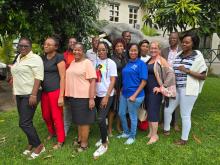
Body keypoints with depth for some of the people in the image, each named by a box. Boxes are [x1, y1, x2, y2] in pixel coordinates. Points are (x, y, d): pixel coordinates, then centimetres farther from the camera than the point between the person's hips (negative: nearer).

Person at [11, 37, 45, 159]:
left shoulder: (35, 58, -11)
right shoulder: (18, 58, 15)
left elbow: (38, 77, -18)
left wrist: (33, 95, -24)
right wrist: (15, 92, 19)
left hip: (30, 95, -8)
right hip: (19, 94, 8)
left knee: (24, 123, -8)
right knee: (26, 121, 14)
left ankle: (39, 145, 9)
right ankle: (31, 144, 29)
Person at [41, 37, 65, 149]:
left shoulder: (59, 58, -9)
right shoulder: (43, 58, 12)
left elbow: (62, 77, -12)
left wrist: (61, 96, -17)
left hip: (55, 91, -7)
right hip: (44, 91, 7)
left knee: (56, 116, 3)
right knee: (46, 115, 17)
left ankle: (60, 141, 21)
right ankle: (52, 132, 44)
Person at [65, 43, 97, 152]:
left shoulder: (87, 63, -9)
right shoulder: (72, 63, 13)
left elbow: (93, 81, -15)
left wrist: (91, 98, -21)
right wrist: (68, 94, 16)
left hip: (84, 96, -7)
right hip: (73, 96, 7)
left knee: (84, 120, 3)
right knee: (78, 119, 18)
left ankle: (84, 143, 17)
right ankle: (79, 139, 34)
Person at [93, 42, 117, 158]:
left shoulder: (111, 63, -6)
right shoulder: (95, 61, 4)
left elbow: (112, 81, -9)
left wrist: (106, 96, -14)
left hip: (107, 95, -4)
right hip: (97, 94, 4)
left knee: (100, 119, -11)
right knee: (101, 118, 14)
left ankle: (104, 144, 6)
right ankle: (104, 137, 35)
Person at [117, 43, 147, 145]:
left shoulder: (141, 64, -10)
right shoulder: (127, 63, 8)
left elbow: (144, 81, -13)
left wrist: (135, 95, -17)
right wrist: (121, 90, 10)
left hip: (135, 95, -6)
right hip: (124, 94, 7)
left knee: (133, 116, 8)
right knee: (121, 114, 15)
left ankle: (132, 136, 30)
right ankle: (126, 132, 38)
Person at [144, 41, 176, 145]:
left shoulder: (161, 61, -10)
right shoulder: (148, 60, 11)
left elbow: (171, 74, -19)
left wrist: (162, 87, -16)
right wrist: (144, 88, 8)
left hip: (155, 91, -7)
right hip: (147, 90, 7)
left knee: (153, 112, -2)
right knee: (149, 111, 14)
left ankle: (155, 135, 13)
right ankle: (150, 132, 28)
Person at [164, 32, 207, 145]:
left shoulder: (197, 56, -7)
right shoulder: (179, 55, 8)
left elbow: (203, 76, -9)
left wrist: (187, 71, -19)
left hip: (188, 89, -6)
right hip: (176, 88, 6)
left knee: (185, 115, 5)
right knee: (167, 110, 14)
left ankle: (184, 139, 23)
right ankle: (166, 130, 37)